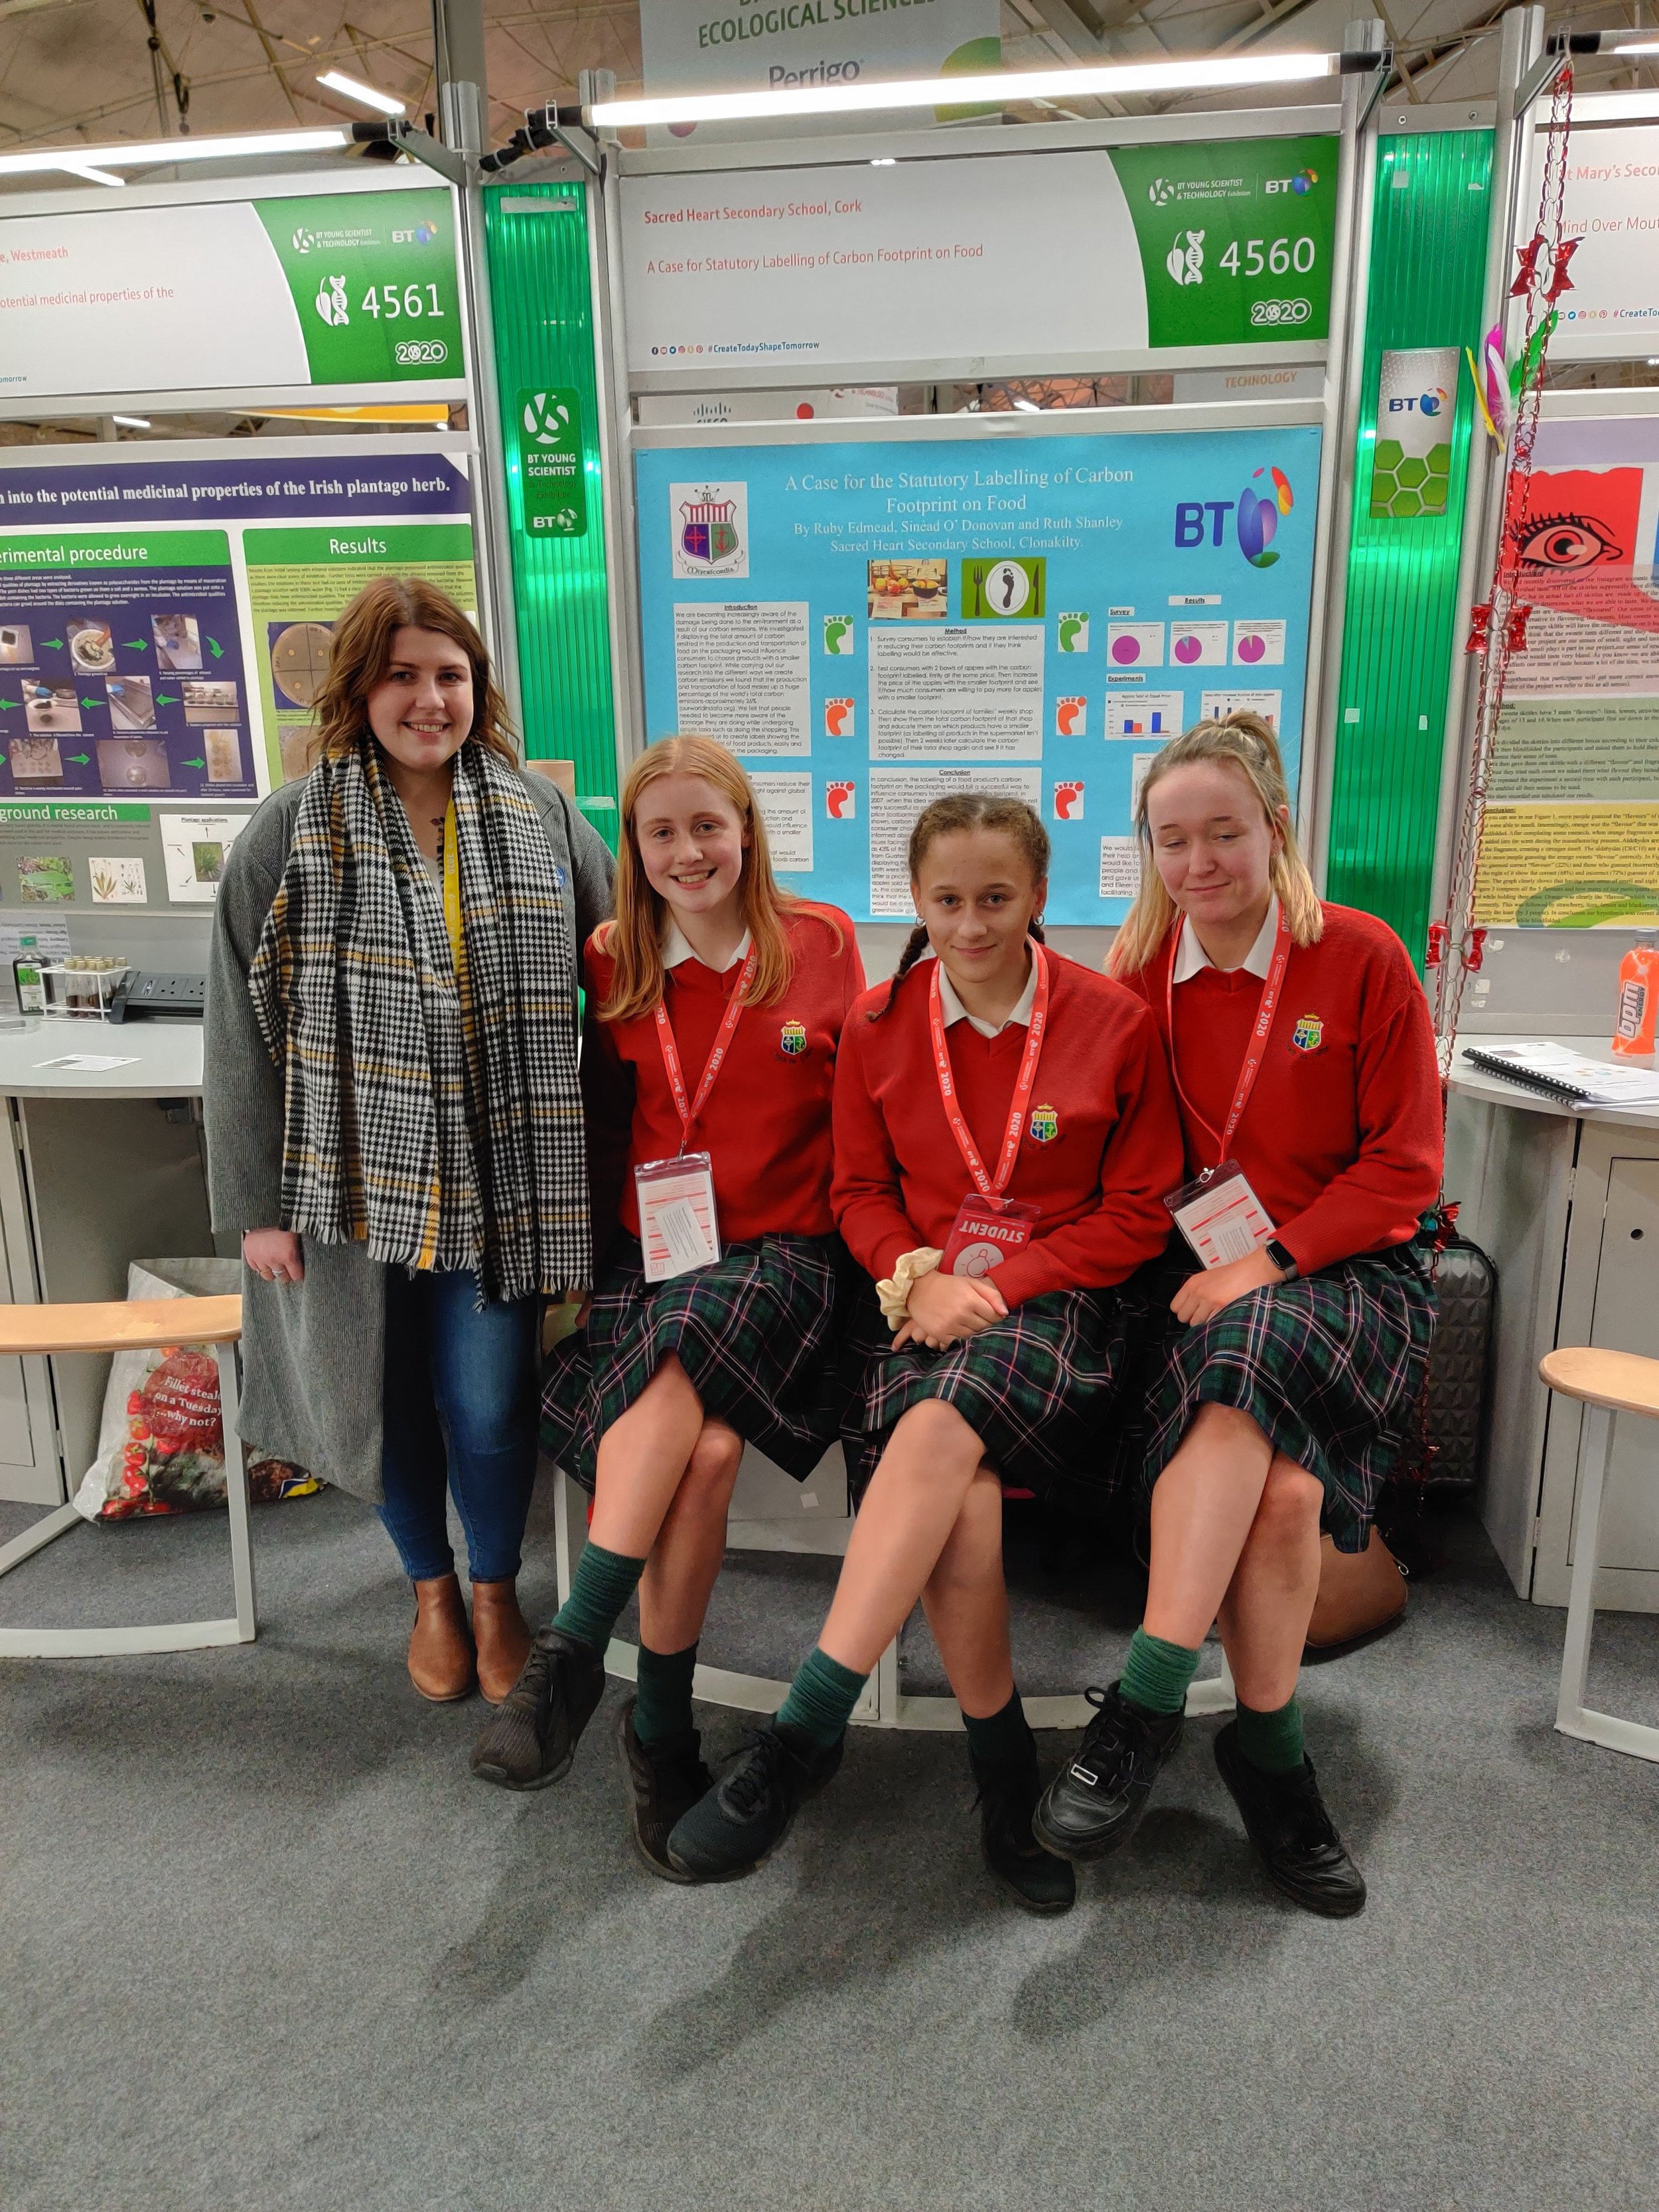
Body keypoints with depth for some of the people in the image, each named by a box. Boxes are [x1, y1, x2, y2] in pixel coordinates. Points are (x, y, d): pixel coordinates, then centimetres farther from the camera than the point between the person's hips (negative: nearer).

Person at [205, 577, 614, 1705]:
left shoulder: (543, 817, 2)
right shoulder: (290, 834, -2)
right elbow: (244, 1028, -1)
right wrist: (257, 1202, -3)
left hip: (495, 1180, 0)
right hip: (355, 1178, 0)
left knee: (489, 1407, 2)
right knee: (388, 1398, 13)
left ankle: (497, 1588, 32)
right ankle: (431, 1588, 40)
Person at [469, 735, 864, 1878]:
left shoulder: (821, 943, 6)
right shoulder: (610, 964, 10)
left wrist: (846, 1248, -1)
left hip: (779, 1255, -1)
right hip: (645, 1258, 2)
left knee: (683, 1352, -33)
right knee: (705, 1443, -28)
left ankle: (573, 1653, -21)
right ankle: (663, 1723, -17)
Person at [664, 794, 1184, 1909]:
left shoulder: (1115, 1021, 0)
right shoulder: (878, 1024, 8)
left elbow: (1137, 1215, 1)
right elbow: (861, 1192, 13)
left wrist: (996, 1283, -12)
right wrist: (918, 1276, -9)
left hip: (1055, 1302, -2)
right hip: (918, 1300, 2)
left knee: (938, 1432, -34)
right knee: (961, 1510, -28)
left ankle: (803, 1733, -26)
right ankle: (1008, 1777, -7)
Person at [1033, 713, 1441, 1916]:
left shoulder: (1361, 957, -2)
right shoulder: (1137, 972, 6)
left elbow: (1405, 1166, -4)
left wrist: (1273, 1261, -15)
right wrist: (1179, 1268, -10)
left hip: (1346, 1274, -2)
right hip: (1200, 1285, 2)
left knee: (1244, 1356, -34)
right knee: (1280, 1482, -28)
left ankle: (1147, 1699, -23)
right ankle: (1272, 1757, -9)